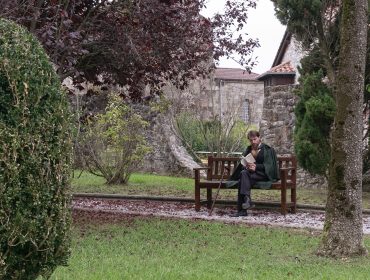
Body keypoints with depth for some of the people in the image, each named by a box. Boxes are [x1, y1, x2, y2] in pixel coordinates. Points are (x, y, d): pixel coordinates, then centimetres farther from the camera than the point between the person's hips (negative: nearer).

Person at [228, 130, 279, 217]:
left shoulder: (267, 149, 5)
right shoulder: (249, 149, 20)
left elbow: (268, 165, -4)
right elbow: (242, 163, 13)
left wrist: (256, 166, -19)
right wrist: (246, 166, -11)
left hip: (263, 174, -4)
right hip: (251, 173, 4)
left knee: (244, 174, -33)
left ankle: (247, 199, -44)